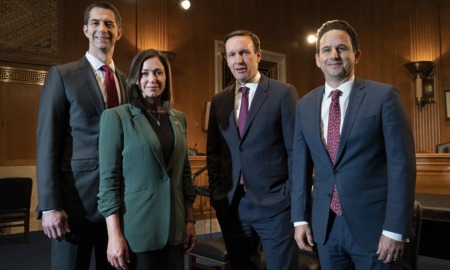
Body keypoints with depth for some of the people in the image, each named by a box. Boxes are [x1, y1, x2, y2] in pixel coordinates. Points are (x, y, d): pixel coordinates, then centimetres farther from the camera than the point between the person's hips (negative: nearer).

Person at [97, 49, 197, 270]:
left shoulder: (179, 118, 9)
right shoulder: (116, 117, -6)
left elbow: (185, 173, 12)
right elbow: (108, 180, -9)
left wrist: (190, 220, 9)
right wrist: (114, 235, -13)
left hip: (173, 228, 5)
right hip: (136, 229, -4)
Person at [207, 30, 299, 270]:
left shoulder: (283, 93, -3)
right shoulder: (219, 101, 10)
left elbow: (296, 148, -4)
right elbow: (213, 152, 13)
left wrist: (291, 195, -7)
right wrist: (216, 191, 5)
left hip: (274, 204, -4)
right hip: (232, 204, 4)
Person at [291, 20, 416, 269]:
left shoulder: (384, 96, -6)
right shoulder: (305, 106, 6)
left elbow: (402, 163, -10)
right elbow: (301, 165, 8)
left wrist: (395, 229, -13)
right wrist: (300, 218, 5)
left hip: (372, 224, -3)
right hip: (324, 225, 4)